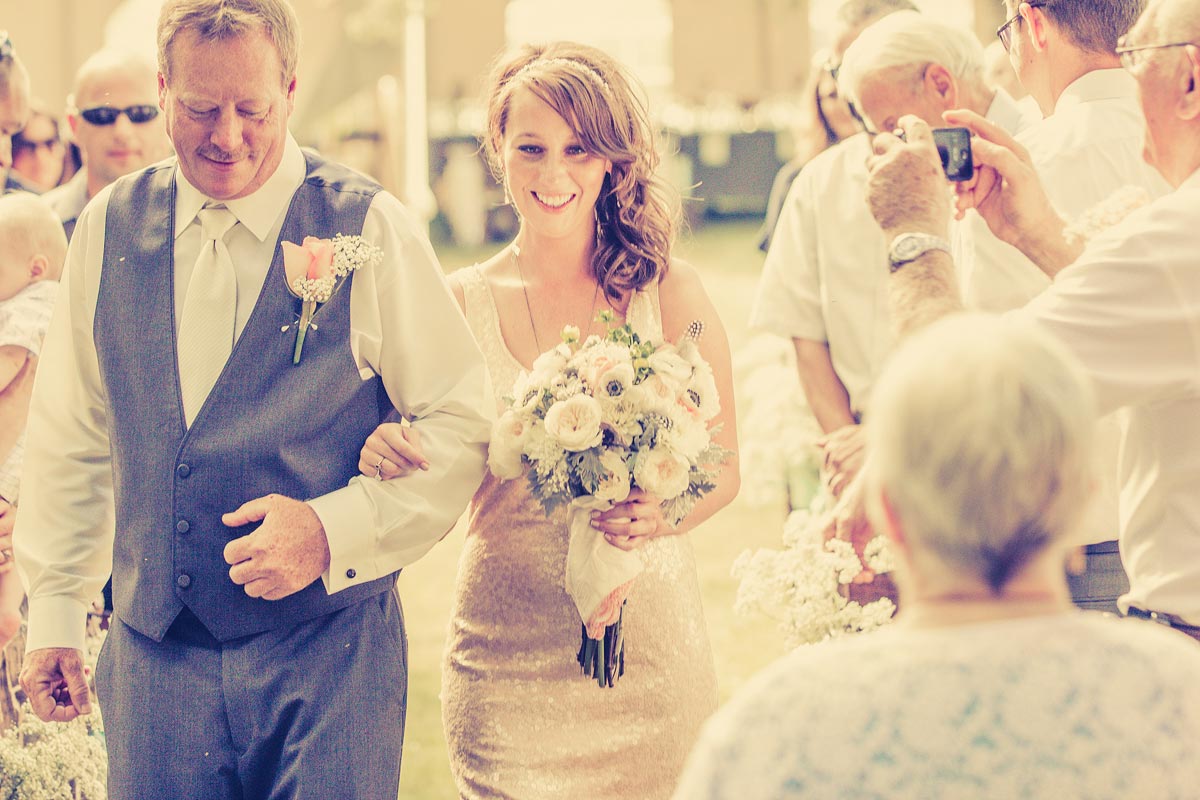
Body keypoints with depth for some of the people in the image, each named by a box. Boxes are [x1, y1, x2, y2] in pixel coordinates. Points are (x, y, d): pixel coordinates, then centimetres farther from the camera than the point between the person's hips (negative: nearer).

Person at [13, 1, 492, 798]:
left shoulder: (370, 230, -5)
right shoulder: (108, 229, 6)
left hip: (330, 651, -3)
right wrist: (55, 612, 12)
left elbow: (462, 425, -3)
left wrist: (333, 530, -15)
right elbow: (70, 434, 13)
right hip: (153, 652, 3)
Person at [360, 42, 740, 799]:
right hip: (506, 647, 0)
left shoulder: (668, 292, -2)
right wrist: (385, 451, -18)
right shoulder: (464, 303, 0)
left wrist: (661, 515, -18)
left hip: (646, 643, 0)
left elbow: (723, 466, 3)